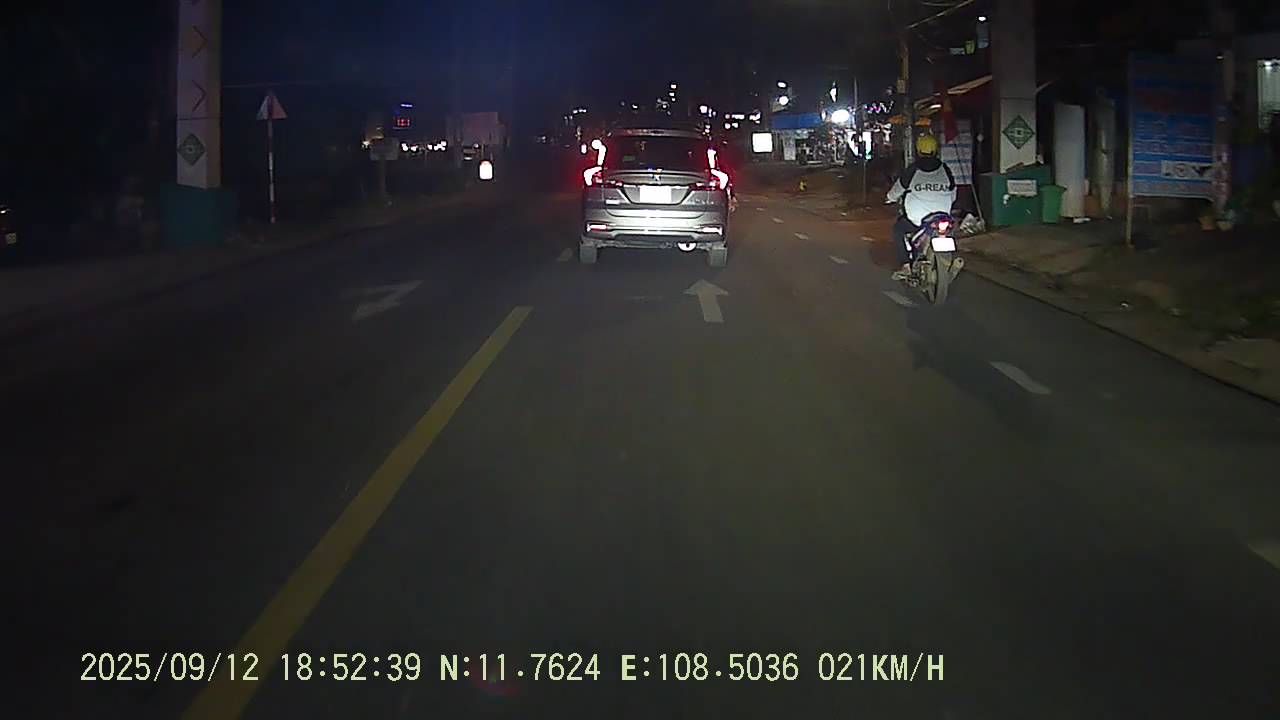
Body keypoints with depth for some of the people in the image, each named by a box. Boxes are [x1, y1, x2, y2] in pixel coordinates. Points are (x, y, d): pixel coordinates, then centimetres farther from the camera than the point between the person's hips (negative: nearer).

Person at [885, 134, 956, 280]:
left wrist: (890, 197, 31)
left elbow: (897, 189, 9)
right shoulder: (945, 170, 3)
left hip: (916, 221, -3)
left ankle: (905, 265, 10)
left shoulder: (912, 171, -6)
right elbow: (952, 196, 12)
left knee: (898, 229, 23)